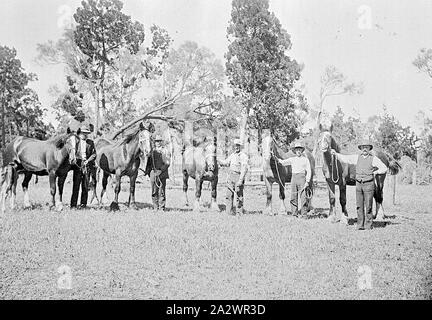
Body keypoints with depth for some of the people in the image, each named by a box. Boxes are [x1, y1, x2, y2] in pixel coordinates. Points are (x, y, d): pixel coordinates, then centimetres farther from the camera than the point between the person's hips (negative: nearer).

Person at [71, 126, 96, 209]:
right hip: (77, 165, -1)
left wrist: (87, 160, -9)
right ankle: (73, 204, -1)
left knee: (85, 186, 3)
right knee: (76, 185, -4)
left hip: (87, 165, 1)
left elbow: (94, 154, 5)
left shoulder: (90, 142, 10)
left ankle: (83, 204, 10)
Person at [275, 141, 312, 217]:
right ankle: (294, 214, 9)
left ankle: (304, 214, -4)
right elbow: (283, 162, 5)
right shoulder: (292, 159, 14)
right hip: (294, 178, 4)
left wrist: (307, 181, -7)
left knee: (303, 196, -8)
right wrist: (277, 159, -13)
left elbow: (309, 171, 2)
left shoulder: (305, 159, 5)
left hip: (302, 178, -4)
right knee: (293, 197, 3)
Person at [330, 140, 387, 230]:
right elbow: (345, 158, 12)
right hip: (359, 184, 4)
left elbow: (384, 168, 1)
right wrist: (336, 154, 3)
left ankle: (368, 225, 7)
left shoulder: (374, 159, -1)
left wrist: (375, 172, -5)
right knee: (359, 206, 5)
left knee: (368, 206, -2)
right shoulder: (357, 157, 9)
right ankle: (360, 225, 10)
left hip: (369, 184, -4)